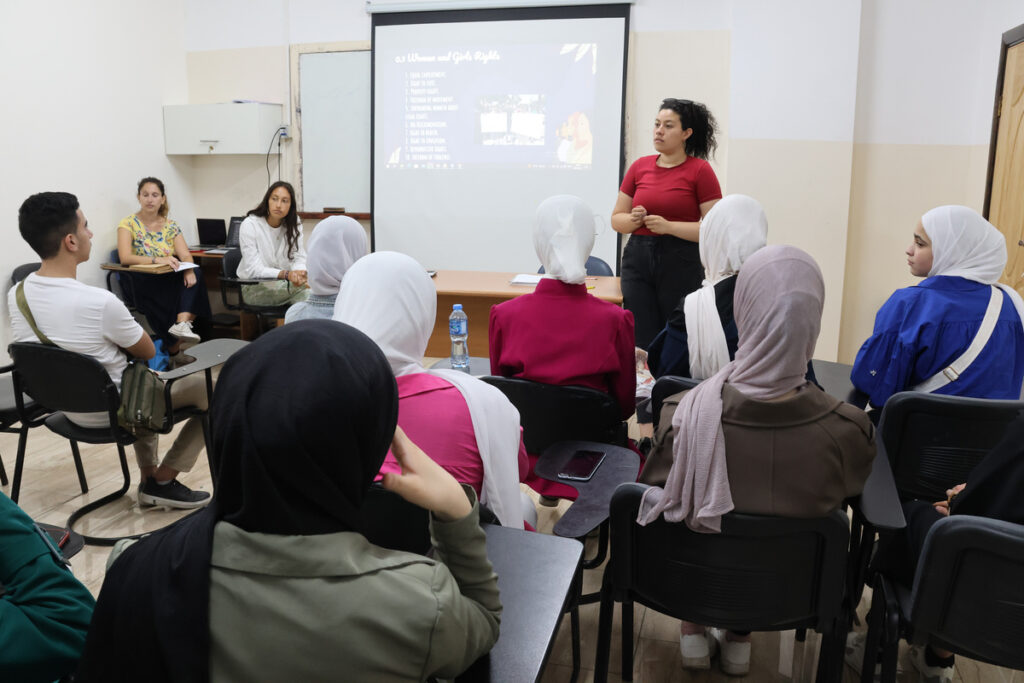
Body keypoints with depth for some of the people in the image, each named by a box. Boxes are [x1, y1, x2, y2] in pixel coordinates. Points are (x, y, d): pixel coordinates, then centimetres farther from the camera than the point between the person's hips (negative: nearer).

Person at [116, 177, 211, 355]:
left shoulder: (171, 226, 12)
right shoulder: (128, 224, 0)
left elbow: (186, 256, -2)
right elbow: (125, 258, -16)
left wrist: (189, 270, -27)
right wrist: (157, 260, -32)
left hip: (170, 282, 4)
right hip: (142, 285, -3)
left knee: (193, 280, -29)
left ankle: (183, 323, -47)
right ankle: (176, 350, -26)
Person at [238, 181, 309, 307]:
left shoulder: (294, 223, 1)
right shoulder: (249, 225, -12)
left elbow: (299, 258, -2)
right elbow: (253, 270, -18)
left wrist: (299, 273, -27)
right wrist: (287, 274, -34)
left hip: (285, 283, 4)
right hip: (254, 287, -4)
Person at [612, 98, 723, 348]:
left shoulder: (700, 170, -2)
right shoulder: (639, 166, 10)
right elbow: (616, 219, 14)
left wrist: (669, 226, -16)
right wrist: (634, 220, -7)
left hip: (681, 264, -3)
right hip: (638, 260, 3)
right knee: (641, 342, 0)